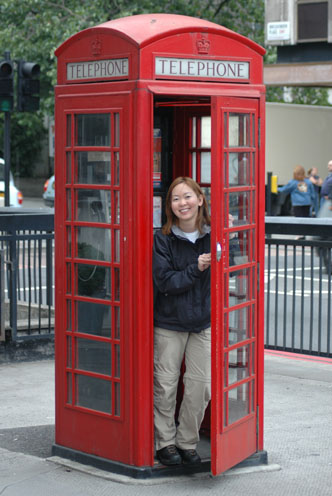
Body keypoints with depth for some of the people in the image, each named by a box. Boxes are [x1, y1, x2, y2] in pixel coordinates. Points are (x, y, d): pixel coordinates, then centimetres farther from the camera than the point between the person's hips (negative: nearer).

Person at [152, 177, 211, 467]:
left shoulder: (213, 236, -3)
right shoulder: (162, 240, -9)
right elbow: (165, 281, -15)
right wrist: (196, 268, -24)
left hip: (204, 322, 2)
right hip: (169, 323, -1)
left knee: (201, 385, 1)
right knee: (165, 385, 6)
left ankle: (187, 442, 19)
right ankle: (165, 442, 22)